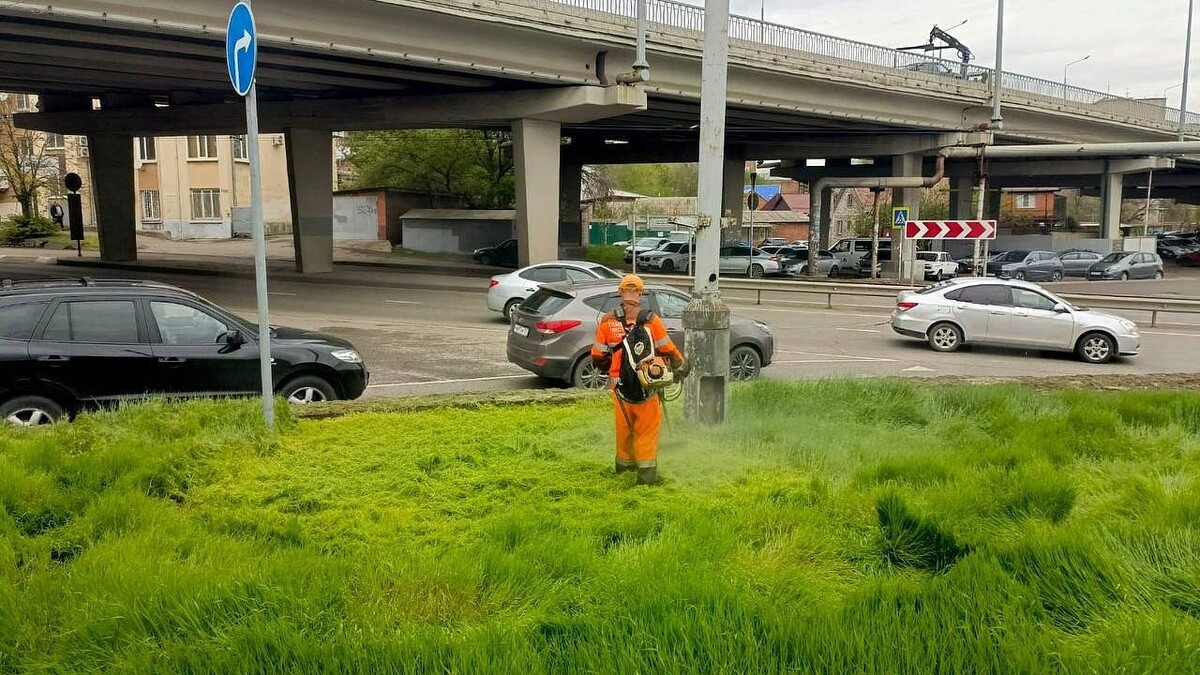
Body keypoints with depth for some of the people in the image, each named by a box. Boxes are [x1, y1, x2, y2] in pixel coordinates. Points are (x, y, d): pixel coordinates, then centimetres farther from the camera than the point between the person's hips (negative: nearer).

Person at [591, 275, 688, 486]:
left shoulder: (607, 321, -2)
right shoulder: (651, 320, -9)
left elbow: (598, 358, 2)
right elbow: (668, 350, -4)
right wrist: (681, 367, 15)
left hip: (620, 387, 2)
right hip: (647, 388, -2)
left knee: (624, 428, 20)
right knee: (647, 430, 8)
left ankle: (624, 464, 36)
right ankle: (647, 472, 5)